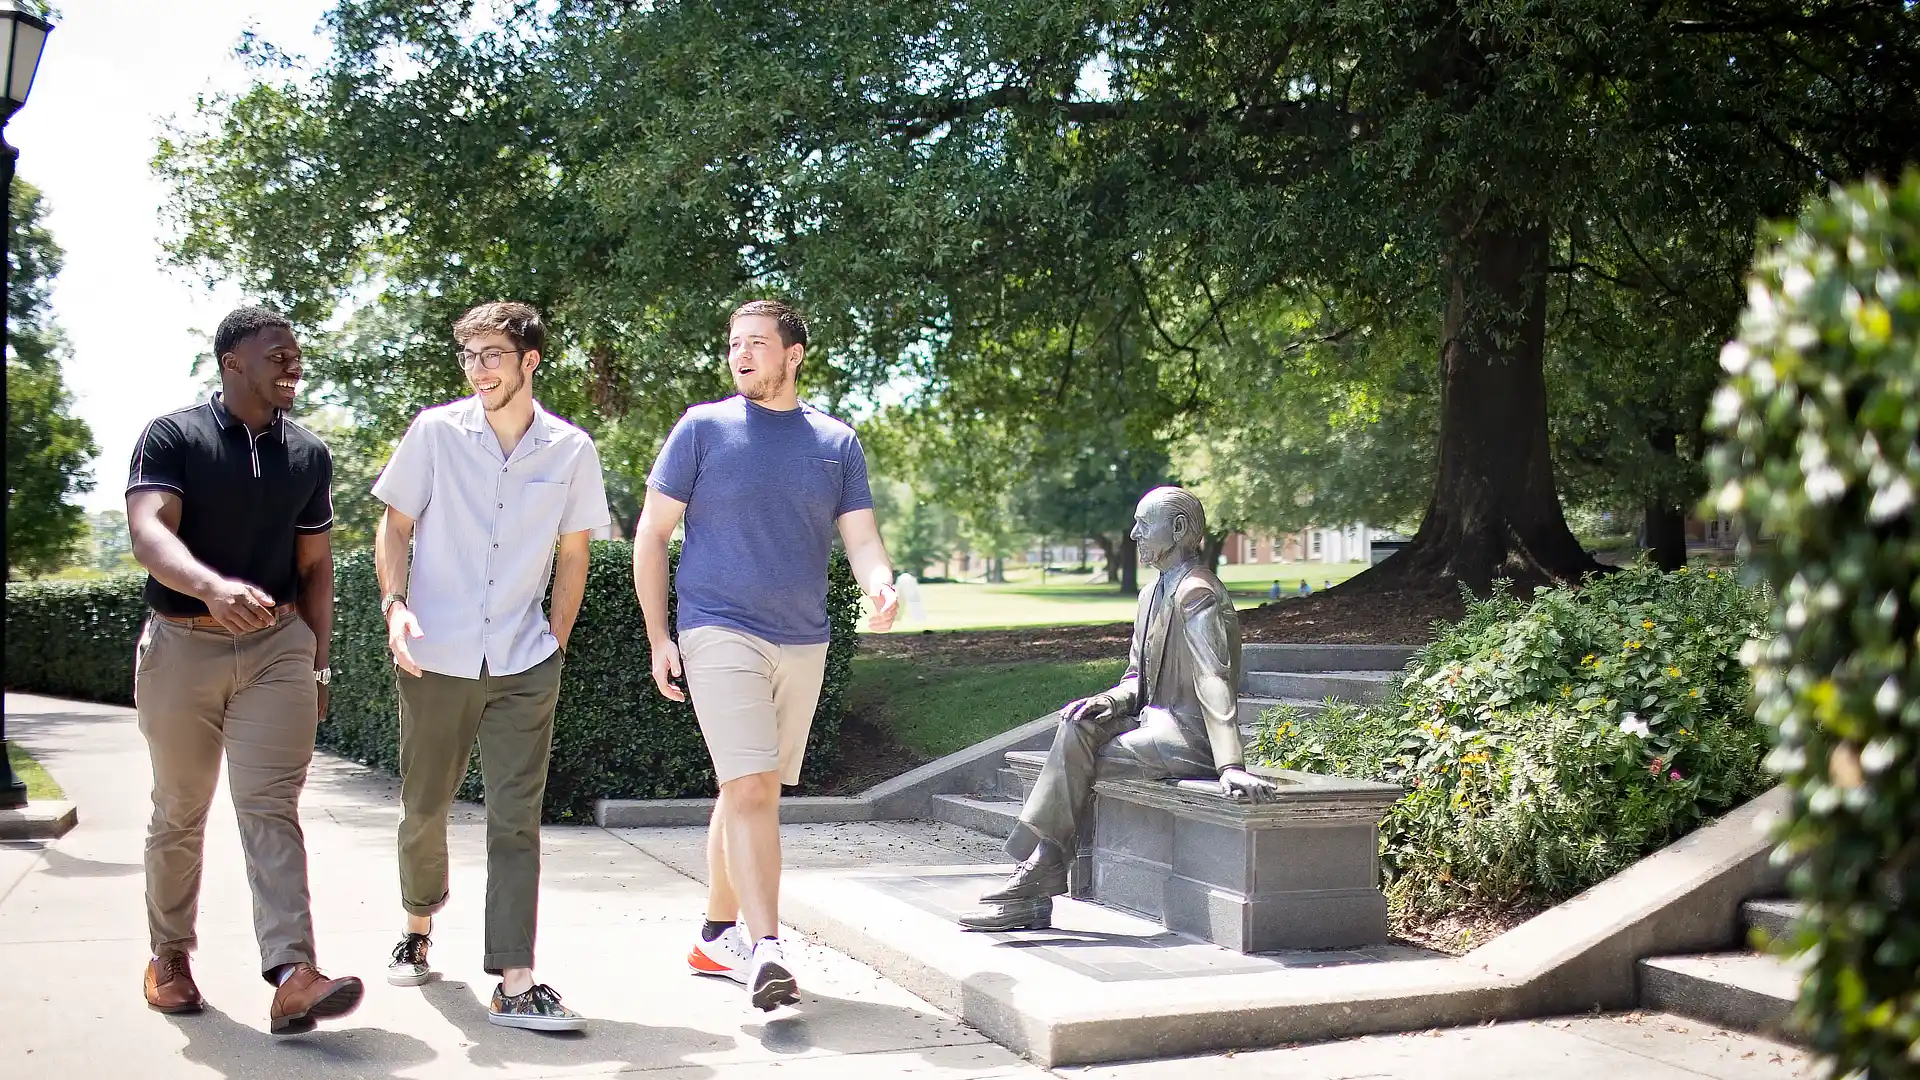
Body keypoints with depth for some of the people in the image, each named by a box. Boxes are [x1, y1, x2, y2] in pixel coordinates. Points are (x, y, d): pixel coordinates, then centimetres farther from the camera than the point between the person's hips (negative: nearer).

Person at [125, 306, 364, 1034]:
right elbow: (149, 532, -22)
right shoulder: (171, 438, -6)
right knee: (179, 814, 12)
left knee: (271, 808, -9)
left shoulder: (309, 455, 7)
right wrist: (215, 587, -41)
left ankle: (291, 975, -19)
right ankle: (170, 955, 30)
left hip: (277, 647, 2)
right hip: (182, 645, -1)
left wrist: (317, 665, 8)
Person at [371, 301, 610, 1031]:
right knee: (424, 808, 13)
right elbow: (394, 527, 4)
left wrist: (556, 640, 6)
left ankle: (515, 985, -4)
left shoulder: (570, 450, 1)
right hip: (434, 659, 0)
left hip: (524, 667, 0)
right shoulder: (435, 432, -2)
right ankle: (418, 928, 39)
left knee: (516, 820, -4)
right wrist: (395, 602, -11)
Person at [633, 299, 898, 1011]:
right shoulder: (702, 429, 1)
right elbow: (651, 534, 3)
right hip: (720, 632, -4)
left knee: (752, 792, 12)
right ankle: (764, 949, -17)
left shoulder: (836, 443, 9)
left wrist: (881, 588, -19)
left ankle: (716, 937, 25)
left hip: (803, 641, 4)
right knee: (749, 790, -15)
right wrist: (659, 637, -3)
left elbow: (861, 538, 4)